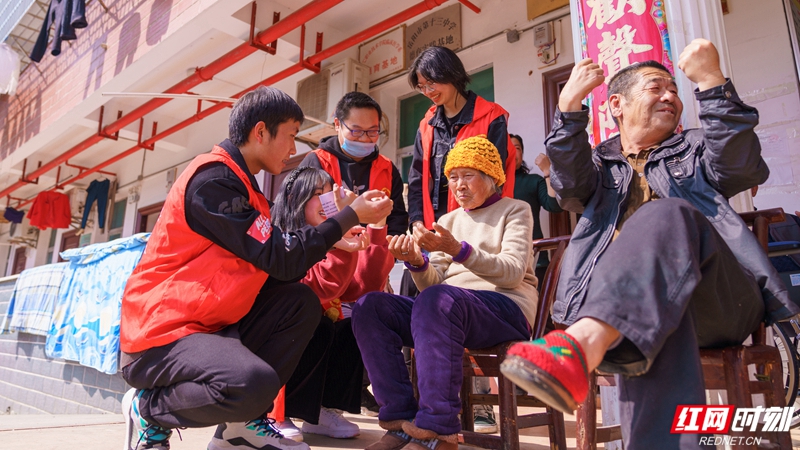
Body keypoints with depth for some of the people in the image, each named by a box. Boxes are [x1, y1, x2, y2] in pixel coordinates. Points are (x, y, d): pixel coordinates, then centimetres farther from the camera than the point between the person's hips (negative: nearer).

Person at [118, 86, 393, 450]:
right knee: (254, 383, -32)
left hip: (208, 322, 10)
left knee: (301, 302, 1)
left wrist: (333, 243, 8)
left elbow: (270, 261, 10)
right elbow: (281, 259, -19)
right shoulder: (213, 178, -17)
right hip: (160, 334, -9)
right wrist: (351, 215, -12)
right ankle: (148, 410, 0)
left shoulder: (238, 182, 12)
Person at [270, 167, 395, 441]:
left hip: (321, 342, 6)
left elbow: (364, 288, -9)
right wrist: (342, 251, -39)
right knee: (318, 325, -30)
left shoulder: (330, 242, 5)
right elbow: (312, 293, -27)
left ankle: (323, 412, -4)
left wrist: (375, 231, -13)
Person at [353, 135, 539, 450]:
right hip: (451, 308, 5)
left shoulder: (515, 210, 11)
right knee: (369, 306, -18)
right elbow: (433, 283, 11)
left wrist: (460, 251, -21)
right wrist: (417, 262, -12)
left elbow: (513, 272, -7)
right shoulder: (448, 220, 23)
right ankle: (401, 419, -16)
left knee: (437, 301, -38)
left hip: (504, 308, -5)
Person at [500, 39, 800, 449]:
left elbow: (744, 168, 4)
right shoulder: (599, 163, 26)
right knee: (649, 340, -37)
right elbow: (570, 187, 1)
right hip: (616, 298, 1)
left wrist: (711, 80, -2)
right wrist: (570, 104, -9)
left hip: (718, 300, 0)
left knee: (668, 215, -34)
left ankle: (581, 343, -56)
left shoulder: (694, 149, 28)